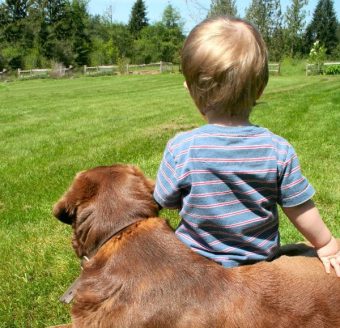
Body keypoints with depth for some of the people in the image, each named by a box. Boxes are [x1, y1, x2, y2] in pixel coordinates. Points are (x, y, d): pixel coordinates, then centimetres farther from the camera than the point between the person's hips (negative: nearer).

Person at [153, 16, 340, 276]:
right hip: (261, 262, 2)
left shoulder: (180, 149, -20)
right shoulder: (279, 150, -16)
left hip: (197, 258, -1)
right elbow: (301, 210, -7)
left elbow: (167, 201, -5)